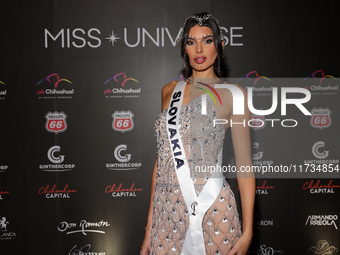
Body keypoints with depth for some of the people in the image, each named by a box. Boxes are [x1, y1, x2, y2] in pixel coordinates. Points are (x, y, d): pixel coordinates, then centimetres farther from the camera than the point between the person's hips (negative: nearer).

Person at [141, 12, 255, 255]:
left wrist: (247, 231, -9)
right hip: (166, 211, 4)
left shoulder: (232, 93, -2)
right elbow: (162, 157, 11)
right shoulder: (169, 91, 10)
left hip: (211, 211, -3)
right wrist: (150, 226, 9)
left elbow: (244, 163, -4)